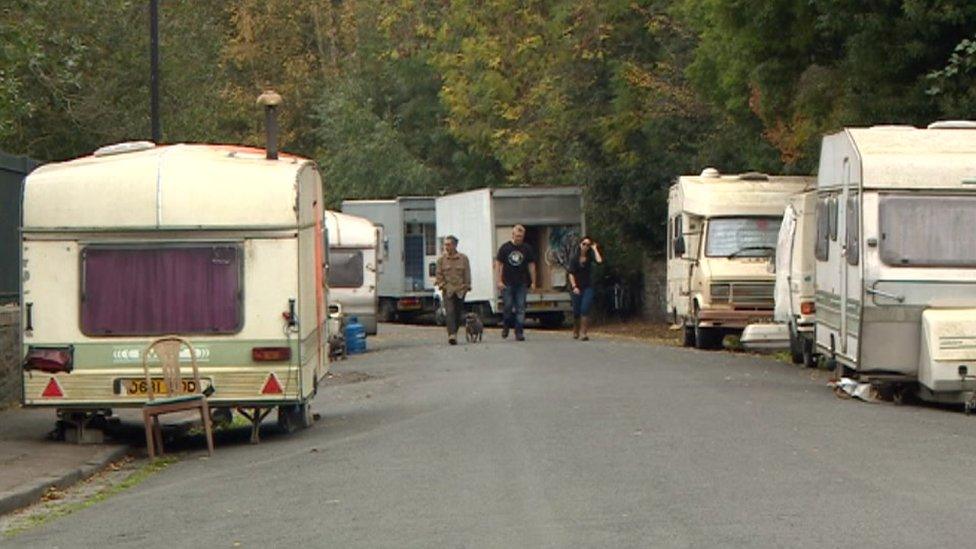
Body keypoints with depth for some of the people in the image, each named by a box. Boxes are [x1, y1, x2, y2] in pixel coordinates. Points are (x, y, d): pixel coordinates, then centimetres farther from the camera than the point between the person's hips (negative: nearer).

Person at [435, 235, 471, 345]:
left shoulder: (463, 258, 4)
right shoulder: (441, 259, 5)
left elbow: (467, 274, 5)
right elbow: (438, 274, 8)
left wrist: (466, 286, -1)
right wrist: (442, 285, -3)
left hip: (460, 290, 1)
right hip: (447, 290, -1)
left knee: (458, 313, 6)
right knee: (450, 312, -16)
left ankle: (454, 333, 21)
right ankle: (451, 335, -26)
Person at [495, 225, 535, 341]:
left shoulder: (527, 248, 5)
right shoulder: (505, 248, 0)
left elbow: (531, 265, 9)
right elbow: (498, 264, 1)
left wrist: (533, 282, 5)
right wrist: (498, 281, -6)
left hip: (522, 283, 1)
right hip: (507, 283, -1)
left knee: (520, 308, -1)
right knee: (507, 307, 0)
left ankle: (519, 332, 0)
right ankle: (506, 326, 25)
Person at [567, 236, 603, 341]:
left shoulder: (590, 256, 1)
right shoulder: (575, 257, 0)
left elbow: (599, 260, -20)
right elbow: (571, 273, -3)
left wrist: (595, 249, -9)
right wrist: (574, 287, -13)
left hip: (587, 287, -1)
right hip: (576, 288, 1)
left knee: (585, 309, -16)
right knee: (576, 311, 7)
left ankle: (583, 333, -17)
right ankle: (575, 332, 30)